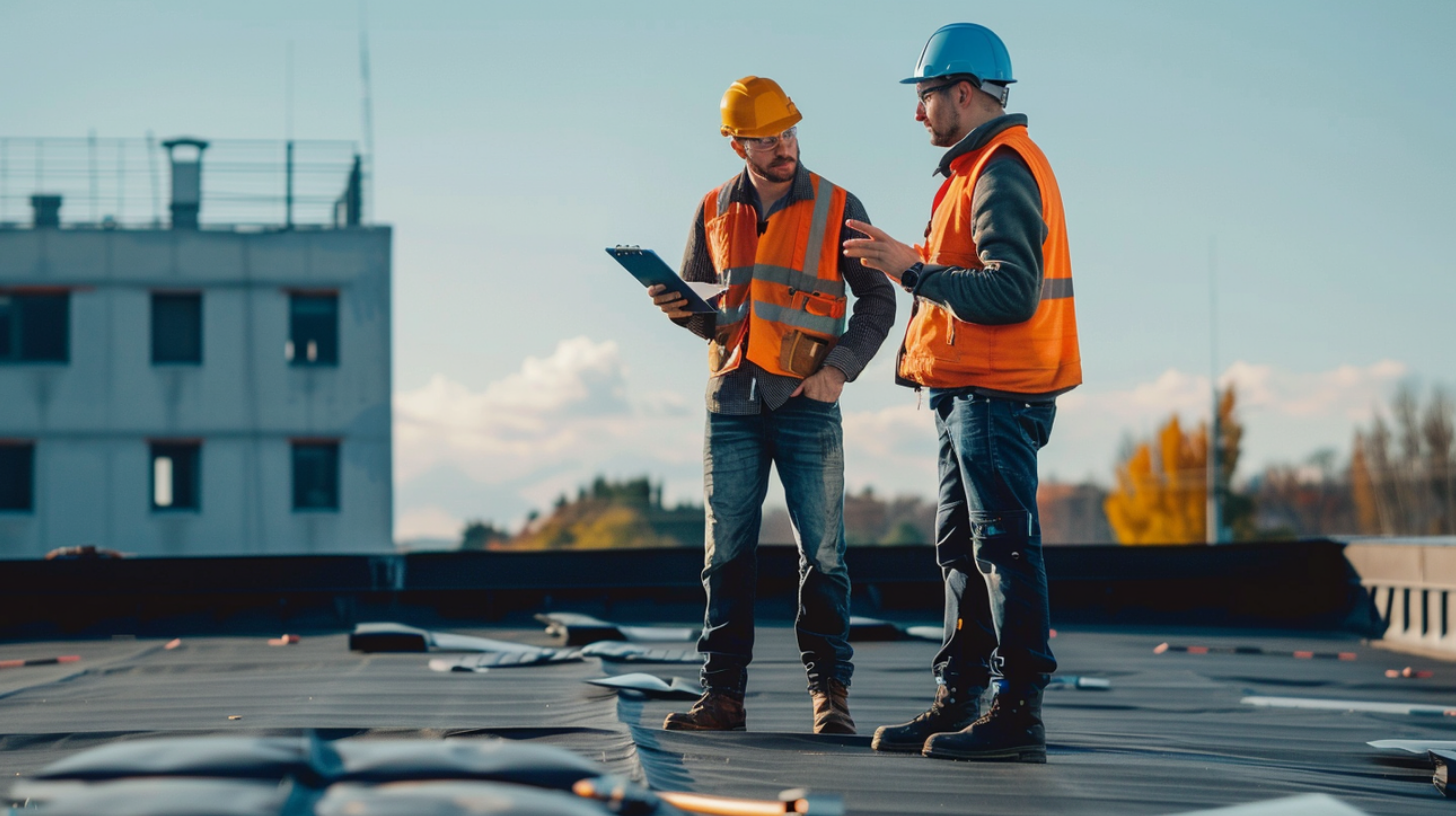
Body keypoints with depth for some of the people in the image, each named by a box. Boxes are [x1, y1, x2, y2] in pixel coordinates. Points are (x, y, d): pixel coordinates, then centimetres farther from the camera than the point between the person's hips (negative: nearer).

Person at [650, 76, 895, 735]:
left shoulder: (837, 208, 1)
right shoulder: (715, 211, 10)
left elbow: (878, 300, 4)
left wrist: (839, 368, -8)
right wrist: (681, 310, -6)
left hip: (807, 403, -3)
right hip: (732, 401, 3)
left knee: (822, 554, -3)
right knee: (727, 553, 2)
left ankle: (829, 690, 3)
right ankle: (723, 693, 5)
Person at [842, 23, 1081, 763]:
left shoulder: (1002, 173, -14)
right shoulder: (980, 169, 20)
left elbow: (1011, 293, -24)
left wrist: (914, 270, -20)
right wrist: (908, 262, 13)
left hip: (995, 396, -11)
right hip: (973, 394, 11)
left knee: (1003, 547, -10)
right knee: (962, 549, 13)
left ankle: (1018, 712, -8)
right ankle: (958, 701, 18)